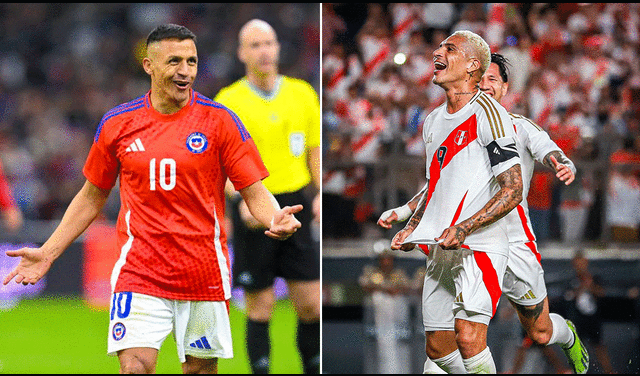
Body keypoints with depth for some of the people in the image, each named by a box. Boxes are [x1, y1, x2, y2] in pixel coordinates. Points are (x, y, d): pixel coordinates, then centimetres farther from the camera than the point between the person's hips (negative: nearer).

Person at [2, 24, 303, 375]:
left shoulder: (220, 121, -2)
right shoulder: (117, 123, 3)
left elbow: (255, 193, -2)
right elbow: (92, 197, 15)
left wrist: (275, 218, -24)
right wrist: (47, 254, 10)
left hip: (204, 276, 0)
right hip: (139, 275, 0)